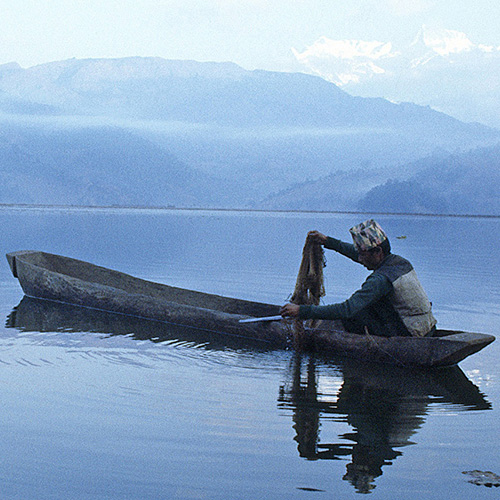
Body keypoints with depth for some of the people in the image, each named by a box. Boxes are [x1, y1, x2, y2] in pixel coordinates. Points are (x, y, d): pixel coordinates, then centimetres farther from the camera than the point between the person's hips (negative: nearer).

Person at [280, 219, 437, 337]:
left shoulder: (381, 279, -24)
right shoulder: (401, 262, 3)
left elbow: (347, 309, -27)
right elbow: (358, 254, 20)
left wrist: (302, 311, -25)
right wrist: (328, 242, 24)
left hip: (409, 337, -9)